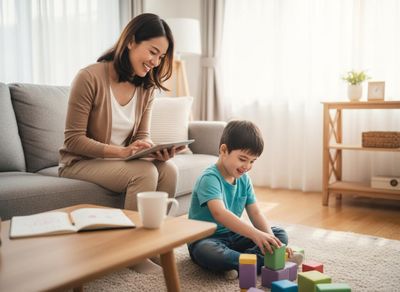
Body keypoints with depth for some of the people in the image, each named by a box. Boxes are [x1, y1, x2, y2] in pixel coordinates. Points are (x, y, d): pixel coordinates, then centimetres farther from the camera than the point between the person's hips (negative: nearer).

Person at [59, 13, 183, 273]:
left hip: (120, 160, 6)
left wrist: (157, 151, -21)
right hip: (80, 162, -6)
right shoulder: (91, 77, -20)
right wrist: (123, 151, -29)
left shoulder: (147, 86, 0)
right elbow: (73, 140, -19)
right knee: (145, 173, -30)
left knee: (169, 169, -22)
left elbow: (142, 135, 3)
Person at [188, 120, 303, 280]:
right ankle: (263, 261, -25)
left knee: (280, 234, 2)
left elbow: (255, 213, -1)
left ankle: (237, 263, -20)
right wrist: (255, 234, -49)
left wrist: (270, 239, -20)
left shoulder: (244, 179, 2)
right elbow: (219, 213, -39)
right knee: (207, 252, -41)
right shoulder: (209, 178, -22)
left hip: (233, 235, 8)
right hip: (206, 239, -7)